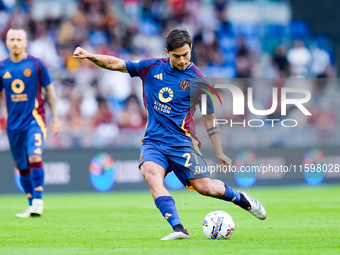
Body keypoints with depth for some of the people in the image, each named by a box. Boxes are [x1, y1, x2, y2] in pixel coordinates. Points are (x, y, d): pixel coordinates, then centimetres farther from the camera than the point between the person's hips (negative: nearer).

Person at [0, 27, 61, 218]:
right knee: (22, 166, 7)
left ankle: (38, 201, -18)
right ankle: (32, 206, 16)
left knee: (34, 157, -23)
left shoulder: (36, 64, -3)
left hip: (34, 119, -4)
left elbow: (50, 89, 5)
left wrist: (55, 117, 4)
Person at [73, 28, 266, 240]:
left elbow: (209, 118, 6)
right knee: (151, 174, -29)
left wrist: (220, 153, 4)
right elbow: (116, 64, 9)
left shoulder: (197, 80, 0)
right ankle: (178, 229, -35)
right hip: (153, 141, 2)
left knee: (205, 187, -12)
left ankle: (240, 198, 22)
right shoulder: (152, 68, 6)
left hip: (182, 142, -2)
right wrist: (89, 56, -6)